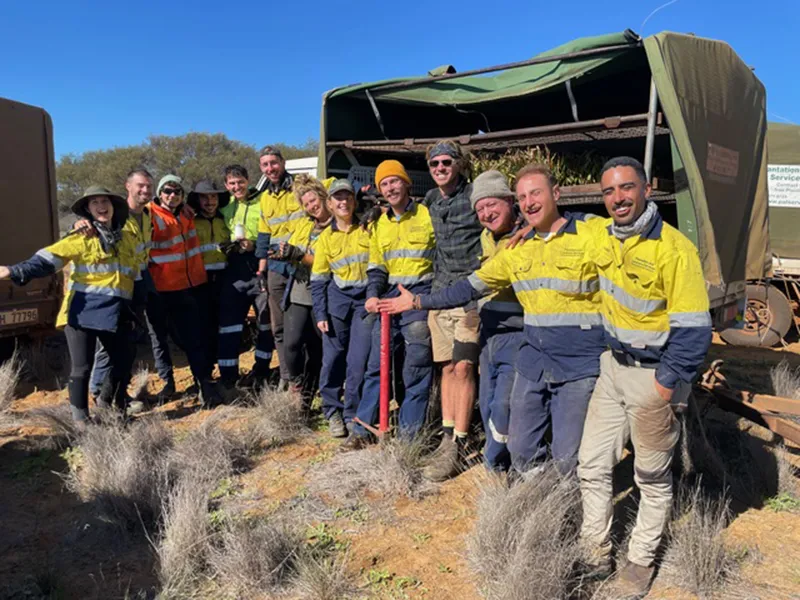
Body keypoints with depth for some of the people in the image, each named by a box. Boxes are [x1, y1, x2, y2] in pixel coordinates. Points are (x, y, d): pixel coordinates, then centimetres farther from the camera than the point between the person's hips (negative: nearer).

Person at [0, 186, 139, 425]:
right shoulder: (81, 237, -2)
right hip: (82, 311, -4)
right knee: (81, 367, 0)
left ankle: (106, 404, 34)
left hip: (114, 313, 4)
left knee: (124, 361, 10)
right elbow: (47, 259, -12)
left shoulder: (128, 238, 11)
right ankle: (80, 418, 17)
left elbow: (135, 270, 24)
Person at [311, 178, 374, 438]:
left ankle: (352, 414, 14)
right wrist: (320, 314, 0)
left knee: (359, 360, -2)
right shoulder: (325, 237, 5)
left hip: (366, 300, -1)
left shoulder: (369, 229, 1)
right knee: (333, 358, 3)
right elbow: (318, 280, 7)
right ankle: (332, 411, 20)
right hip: (338, 300, 2)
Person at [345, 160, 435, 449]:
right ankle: (362, 429, 15)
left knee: (416, 368, -2)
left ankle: (410, 433, 10)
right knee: (377, 365, 6)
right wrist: (373, 295, -3)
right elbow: (376, 266, 14)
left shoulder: (427, 215, -1)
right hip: (389, 297, 5)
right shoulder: (379, 223, 14)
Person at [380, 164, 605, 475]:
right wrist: (418, 301, 14)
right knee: (521, 450, 12)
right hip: (533, 364, 5)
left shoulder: (592, 236, -7)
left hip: (579, 366, -5)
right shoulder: (516, 248, 9)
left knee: (567, 458, -2)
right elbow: (472, 286, 15)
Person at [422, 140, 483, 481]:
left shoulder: (475, 195, -3)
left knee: (463, 367, -9)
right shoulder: (431, 200, 15)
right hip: (440, 291, 6)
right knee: (447, 367, 8)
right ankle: (448, 437, 15)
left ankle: (459, 446, -3)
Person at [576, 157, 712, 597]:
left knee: (653, 478, 13)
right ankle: (596, 554, 30)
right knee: (592, 466, 11)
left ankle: (641, 561, 34)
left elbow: (693, 328, -19)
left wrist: (667, 384, -18)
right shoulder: (602, 235, 0)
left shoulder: (674, 249, -20)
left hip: (653, 376, -6)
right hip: (612, 366, 6)